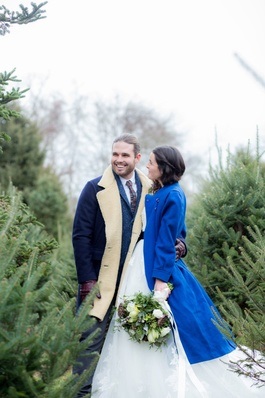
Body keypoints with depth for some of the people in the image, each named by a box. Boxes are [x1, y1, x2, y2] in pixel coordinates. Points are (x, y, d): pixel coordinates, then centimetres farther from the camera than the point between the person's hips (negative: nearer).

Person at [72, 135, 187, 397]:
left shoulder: (150, 190, 6)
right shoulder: (96, 188, -4)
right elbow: (81, 235, -8)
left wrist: (179, 244, -10)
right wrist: (87, 279, -14)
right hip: (101, 277, -4)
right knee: (92, 338, -6)